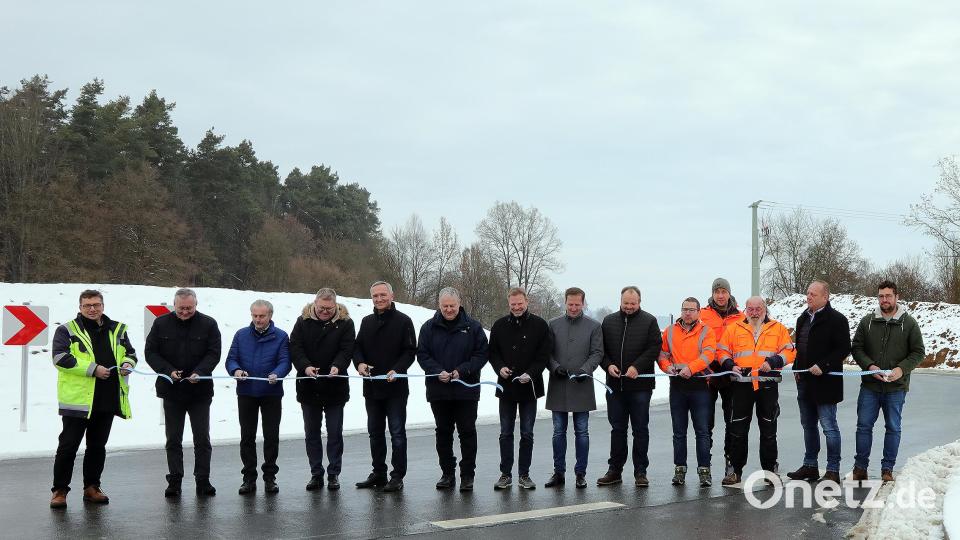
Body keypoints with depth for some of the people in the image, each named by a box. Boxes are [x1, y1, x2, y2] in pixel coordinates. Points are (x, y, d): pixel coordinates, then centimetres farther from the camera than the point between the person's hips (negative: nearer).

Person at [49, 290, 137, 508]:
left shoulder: (117, 330, 13)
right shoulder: (67, 330, -2)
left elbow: (130, 353, 21)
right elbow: (61, 358, -14)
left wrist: (127, 364, -3)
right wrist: (92, 369, -21)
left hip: (108, 399, 5)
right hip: (77, 399, -4)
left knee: (98, 446, 13)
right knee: (68, 446, -1)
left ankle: (92, 488, 24)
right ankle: (59, 490, 8)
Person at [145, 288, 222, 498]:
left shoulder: (208, 324, -2)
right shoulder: (161, 323, 1)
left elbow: (214, 354, -4)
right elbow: (150, 352, 0)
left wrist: (199, 372, -21)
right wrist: (168, 371, -15)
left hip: (200, 391, -1)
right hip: (171, 390, 1)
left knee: (202, 439, 3)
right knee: (173, 439, 7)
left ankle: (203, 481, 11)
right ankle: (174, 481, 15)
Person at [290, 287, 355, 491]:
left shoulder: (345, 323, -2)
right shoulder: (303, 321, 0)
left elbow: (347, 350, -9)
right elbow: (295, 347, -6)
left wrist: (337, 366, -28)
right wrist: (305, 366, -23)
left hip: (335, 387, -2)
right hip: (308, 388, 2)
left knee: (335, 433, 4)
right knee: (311, 433, 9)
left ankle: (333, 474, 13)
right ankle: (316, 474, 19)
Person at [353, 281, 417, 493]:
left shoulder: (403, 321, -4)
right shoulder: (367, 322, 12)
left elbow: (410, 350, -7)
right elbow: (358, 347, 14)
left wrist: (397, 370, -22)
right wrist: (359, 363, -8)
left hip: (396, 387, -6)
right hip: (371, 387, 6)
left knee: (397, 432, -1)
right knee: (375, 432, 13)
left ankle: (397, 476, 4)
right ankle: (378, 473, 22)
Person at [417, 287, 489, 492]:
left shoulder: (472, 326, 0)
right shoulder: (429, 327, 4)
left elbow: (481, 354, -2)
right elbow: (422, 354, 2)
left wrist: (462, 371, -14)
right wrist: (437, 371, -14)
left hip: (466, 389, -2)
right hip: (438, 390, 2)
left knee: (467, 432, 1)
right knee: (443, 432, 9)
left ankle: (467, 475, 8)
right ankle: (447, 473, 20)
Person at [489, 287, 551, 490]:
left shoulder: (539, 325, -1)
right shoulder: (500, 325, 5)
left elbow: (544, 355, -3)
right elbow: (492, 352, 9)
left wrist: (530, 374, -17)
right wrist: (500, 368, -11)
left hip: (529, 387, -1)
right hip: (506, 386, 2)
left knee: (527, 434, 5)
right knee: (505, 433, 6)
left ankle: (524, 475, 13)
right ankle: (505, 474, 13)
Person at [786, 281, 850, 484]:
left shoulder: (836, 320, -10)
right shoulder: (803, 319, 15)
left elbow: (843, 349, -14)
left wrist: (823, 366, -21)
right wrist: (796, 368, 11)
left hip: (825, 383, -8)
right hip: (805, 382, 8)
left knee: (829, 426, -5)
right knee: (808, 425, 15)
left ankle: (833, 471, 1)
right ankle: (810, 466, 25)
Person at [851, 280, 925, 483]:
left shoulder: (909, 323, 0)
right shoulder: (867, 321, 3)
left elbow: (918, 352, 1)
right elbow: (856, 348, 6)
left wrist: (902, 369, -14)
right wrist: (869, 366, -11)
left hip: (896, 387, -1)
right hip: (870, 385, 1)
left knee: (893, 428, 7)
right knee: (864, 425, 3)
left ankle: (887, 468, 17)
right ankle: (860, 466, 13)